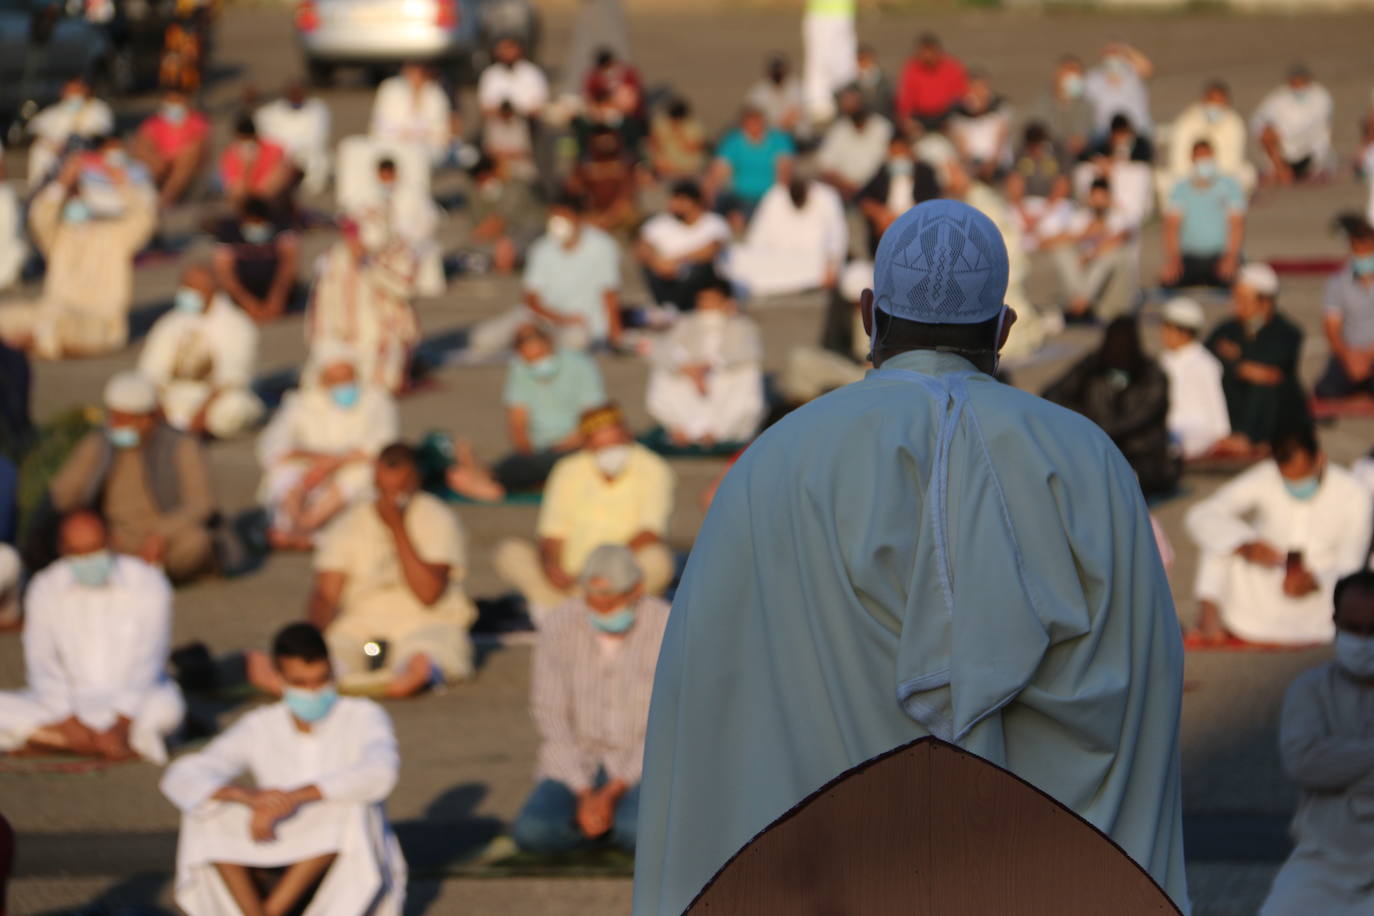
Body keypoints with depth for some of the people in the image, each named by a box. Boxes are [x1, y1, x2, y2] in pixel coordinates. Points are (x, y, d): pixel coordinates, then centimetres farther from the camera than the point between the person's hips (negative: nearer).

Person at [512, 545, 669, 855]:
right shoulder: (558, 627, -9)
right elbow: (549, 717, -9)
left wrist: (613, 792, -21)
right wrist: (584, 795, -19)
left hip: (641, 771, -2)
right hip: (574, 767, 2)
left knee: (639, 833, -35)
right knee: (531, 833, -28)